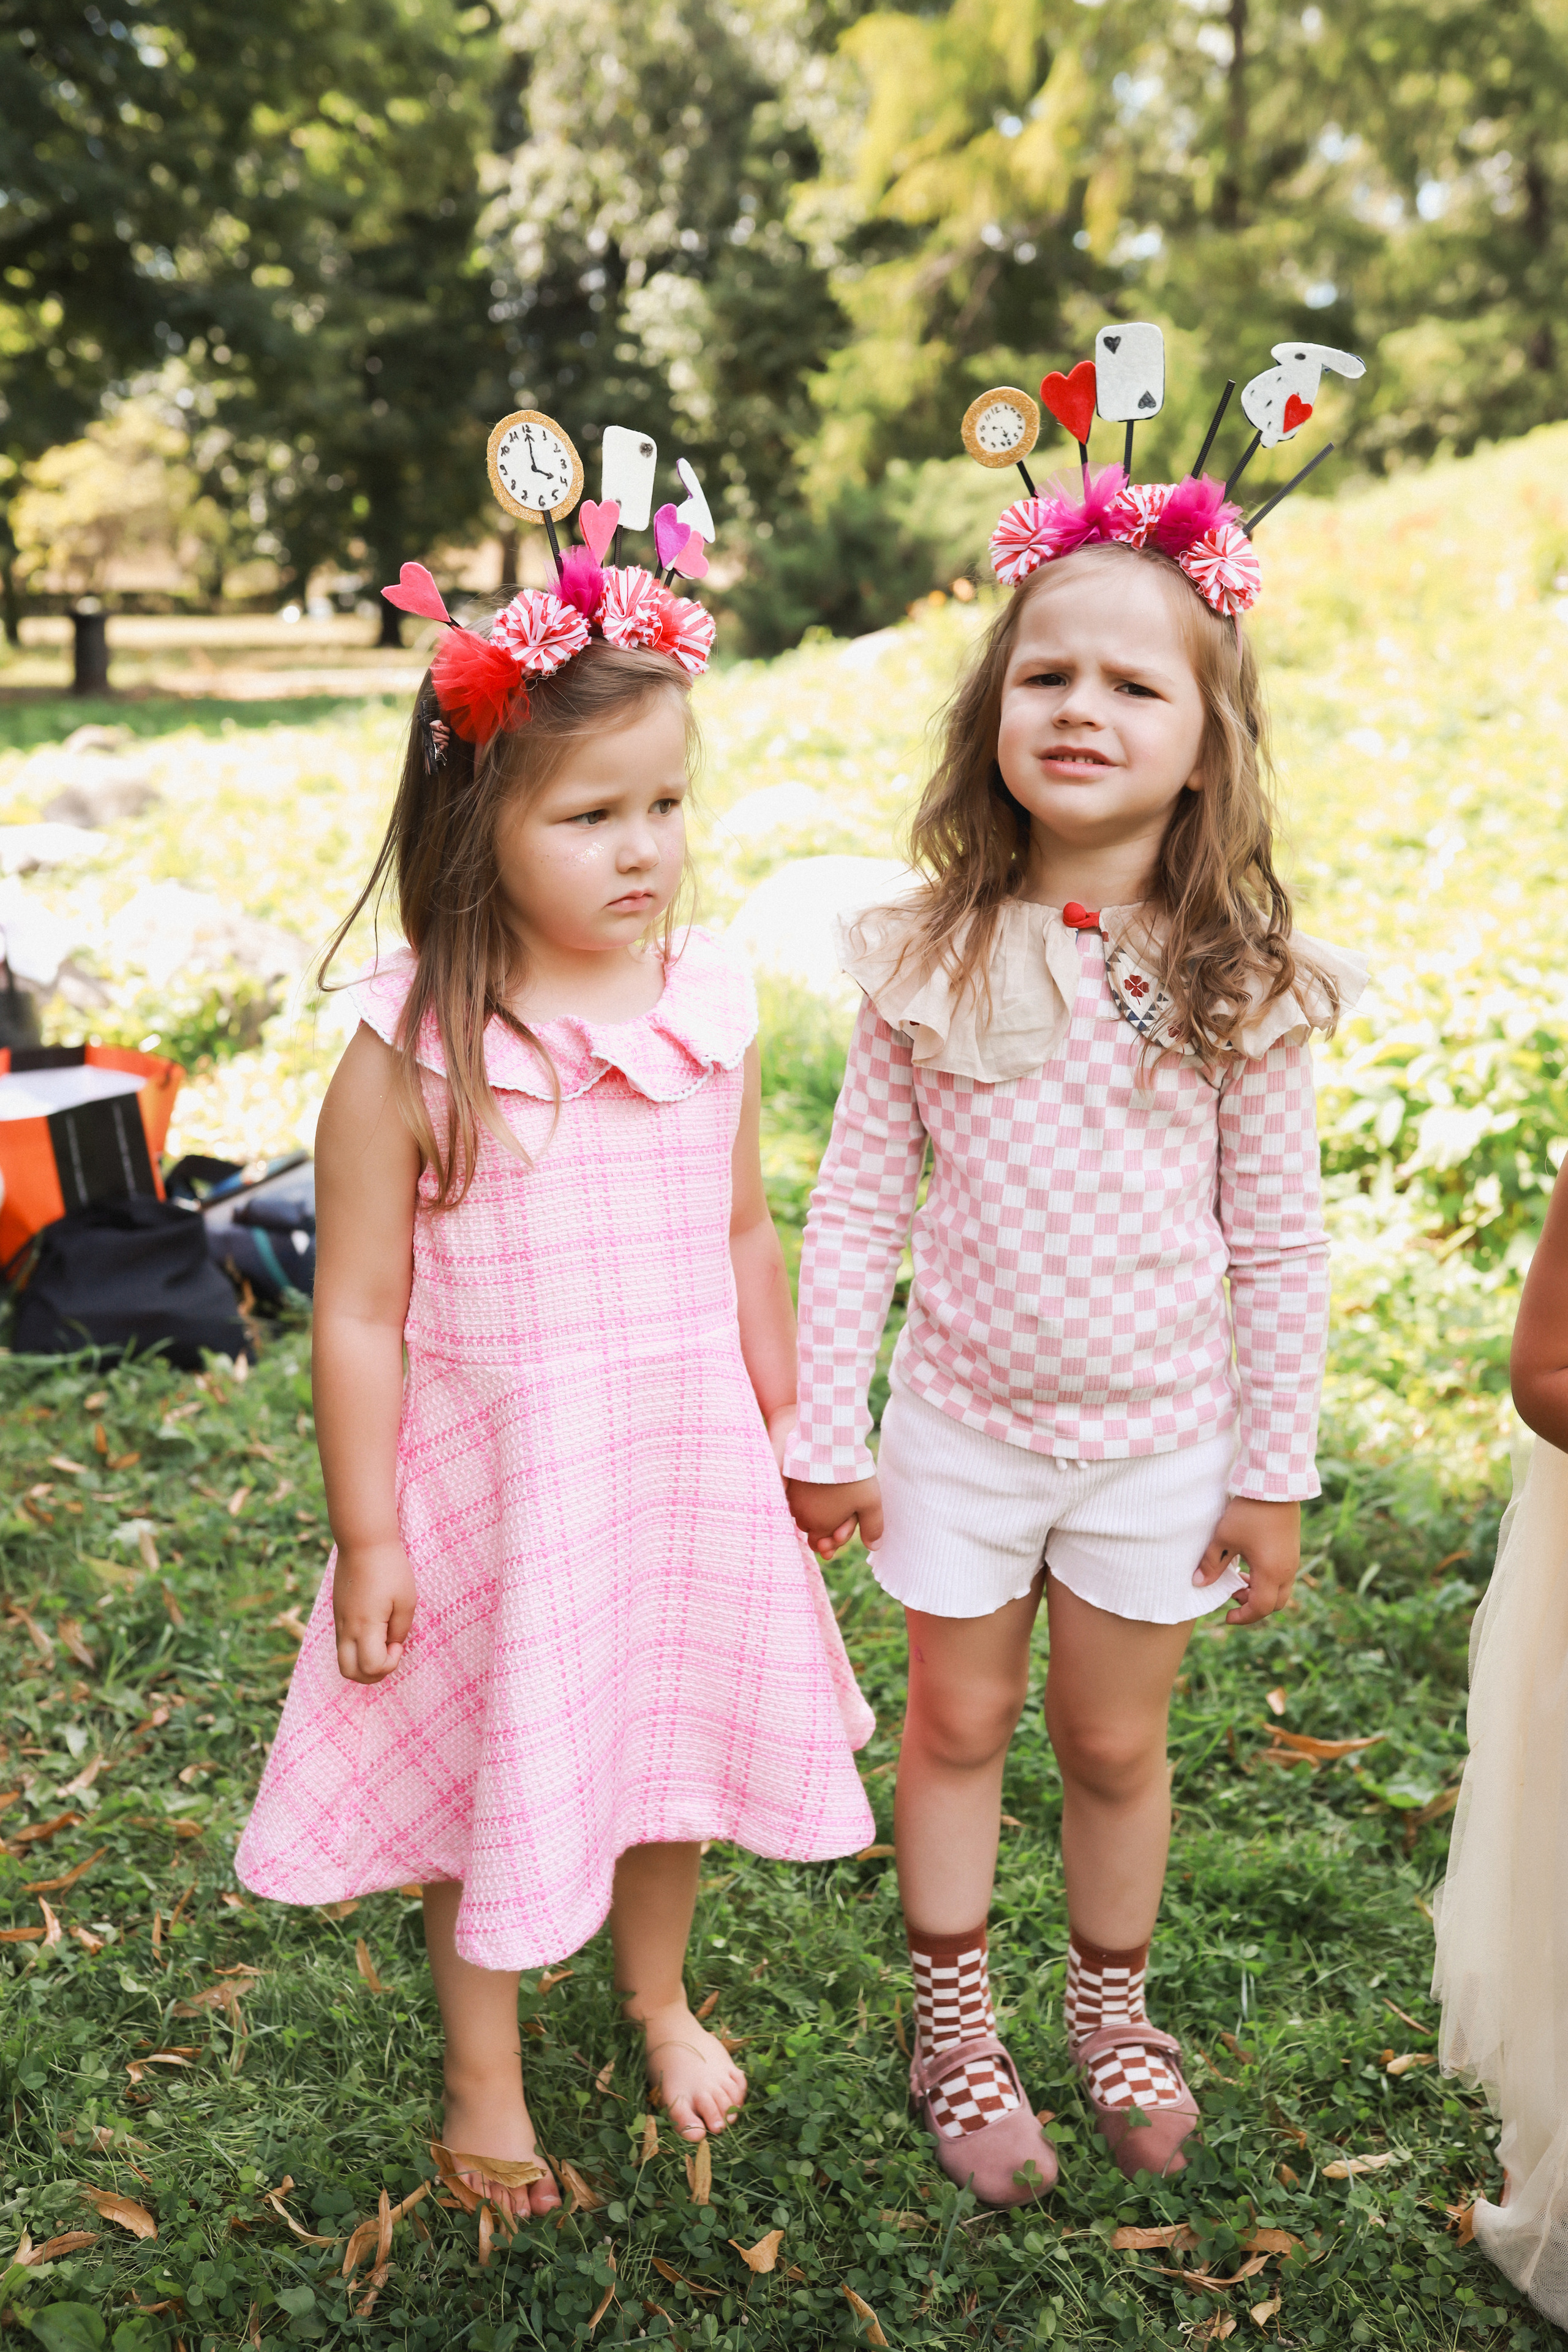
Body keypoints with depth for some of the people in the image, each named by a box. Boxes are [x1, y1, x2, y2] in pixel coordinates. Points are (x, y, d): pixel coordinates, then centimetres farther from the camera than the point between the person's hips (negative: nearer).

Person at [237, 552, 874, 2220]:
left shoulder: (709, 1006, -5)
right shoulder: (409, 1051, -18)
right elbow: (359, 1313, -13)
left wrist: (790, 1426, 14)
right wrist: (369, 1538, -9)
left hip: (689, 1460, 4)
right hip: (498, 1474, -4)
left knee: (674, 1742, 21)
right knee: (496, 1777, 13)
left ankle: (658, 1996, 52)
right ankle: (483, 2082, 41)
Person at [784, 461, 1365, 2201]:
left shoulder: (1241, 984, -11)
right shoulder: (931, 960, -10)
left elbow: (1278, 1241, -5)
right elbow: (856, 1203, -5)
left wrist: (1274, 1474, -2)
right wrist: (821, 1433, -4)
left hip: (1161, 1439, 0)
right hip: (963, 1424, 0)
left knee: (1116, 1742, 16)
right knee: (957, 1725, 16)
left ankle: (1112, 2010, 42)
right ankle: (952, 2026, 37)